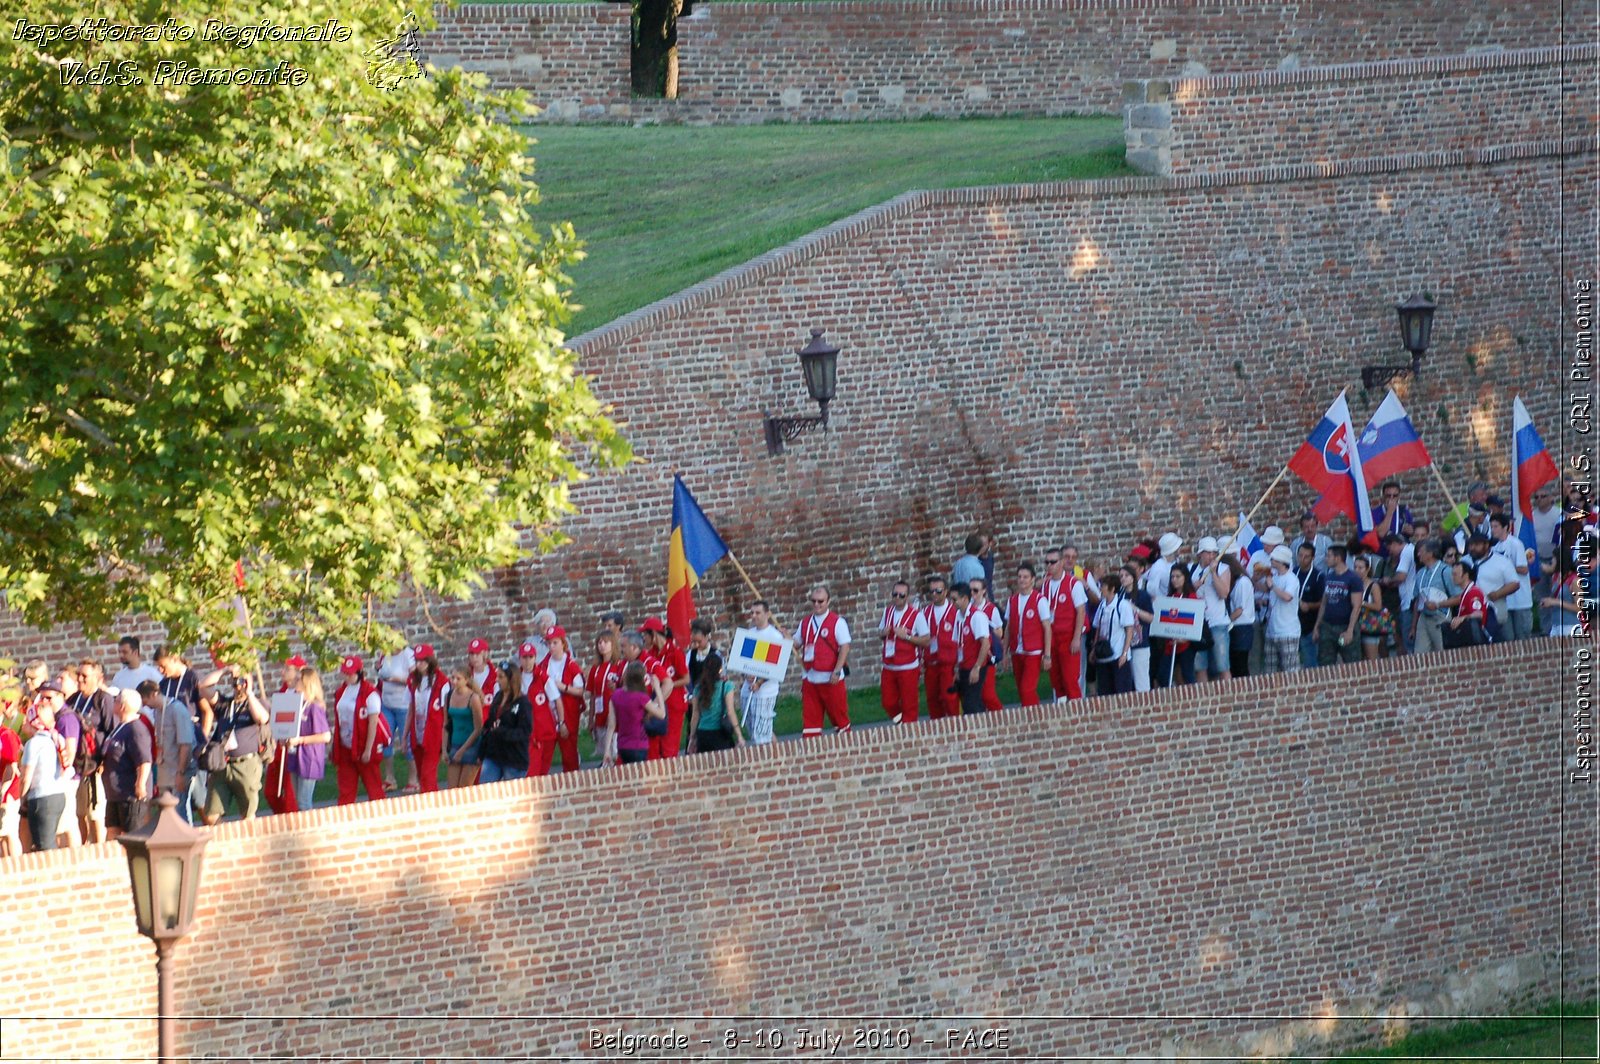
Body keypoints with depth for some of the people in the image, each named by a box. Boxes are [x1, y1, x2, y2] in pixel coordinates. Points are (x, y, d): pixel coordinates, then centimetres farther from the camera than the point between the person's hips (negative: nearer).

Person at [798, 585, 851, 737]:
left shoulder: (837, 622, -6)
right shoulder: (805, 623, 11)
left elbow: (845, 647, -11)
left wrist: (837, 671, -18)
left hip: (831, 679, -5)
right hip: (810, 678, 5)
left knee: (838, 713, 3)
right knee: (810, 717, 2)